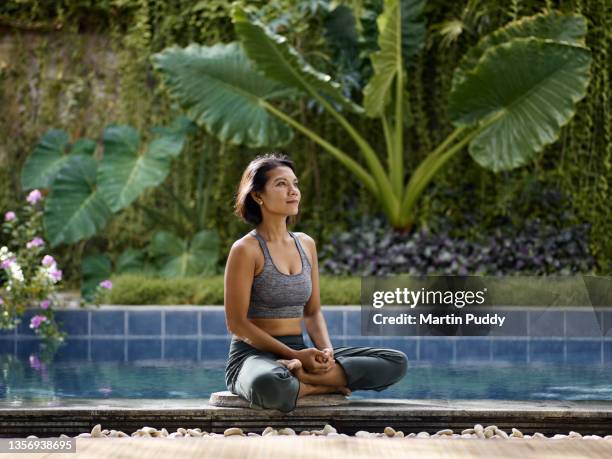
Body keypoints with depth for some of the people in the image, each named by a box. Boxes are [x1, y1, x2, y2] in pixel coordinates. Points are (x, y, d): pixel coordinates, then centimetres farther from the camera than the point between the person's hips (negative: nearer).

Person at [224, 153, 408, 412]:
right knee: (269, 386, -46)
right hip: (254, 355, -7)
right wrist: (295, 355, -16)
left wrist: (326, 351, -5)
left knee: (396, 362, -10)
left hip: (301, 354, 7)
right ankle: (324, 385, -17)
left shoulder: (306, 245, 12)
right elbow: (237, 323, -11)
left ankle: (302, 376, -19)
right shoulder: (246, 249, -8)